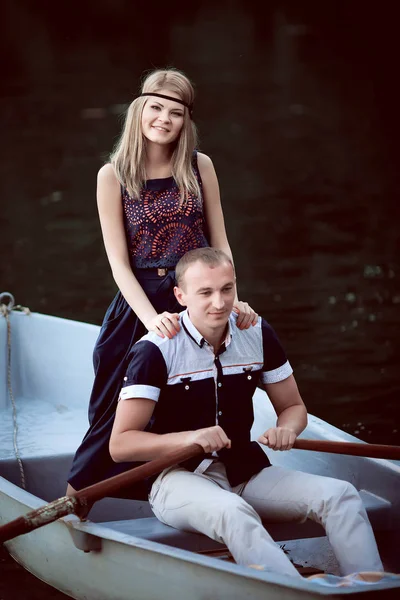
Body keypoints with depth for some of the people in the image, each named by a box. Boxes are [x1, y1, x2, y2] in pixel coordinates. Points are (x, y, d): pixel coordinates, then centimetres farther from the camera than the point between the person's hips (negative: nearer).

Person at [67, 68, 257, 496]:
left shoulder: (199, 167, 2)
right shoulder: (113, 176, -5)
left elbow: (220, 243, 5)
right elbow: (119, 261, -7)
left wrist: (232, 300, -11)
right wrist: (152, 317, -20)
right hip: (140, 303, -2)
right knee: (117, 410, 5)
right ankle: (75, 493, 20)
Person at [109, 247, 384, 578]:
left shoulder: (257, 334, 3)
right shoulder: (156, 350, -11)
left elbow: (293, 407, 15)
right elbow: (120, 444, -14)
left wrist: (287, 429, -11)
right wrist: (189, 437, -29)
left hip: (245, 473, 5)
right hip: (179, 477, -5)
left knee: (340, 495, -19)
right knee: (233, 513, -39)